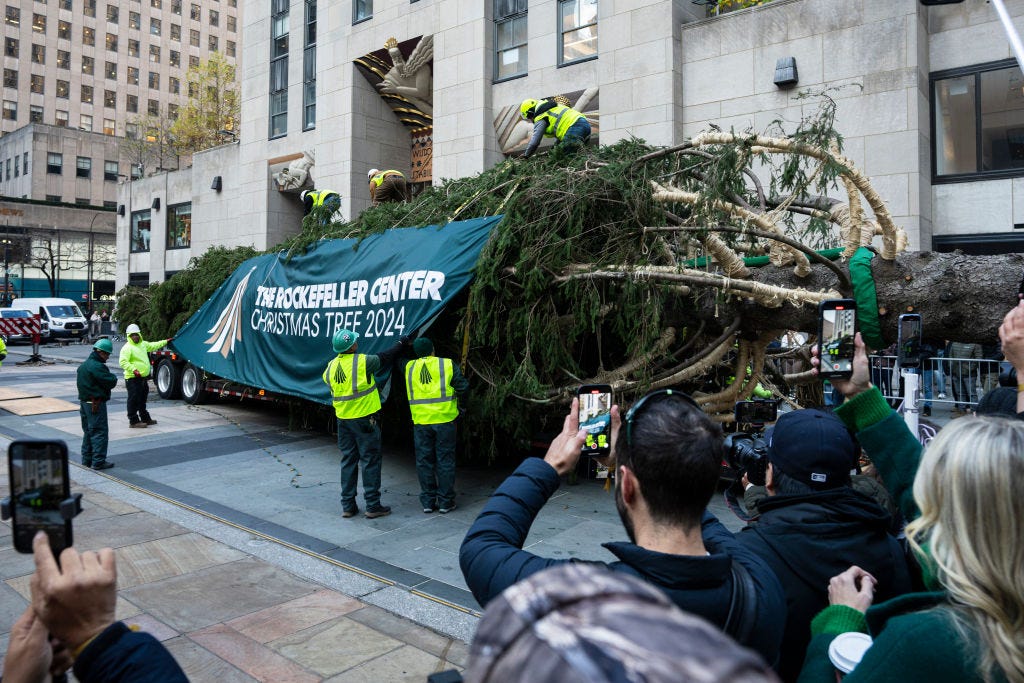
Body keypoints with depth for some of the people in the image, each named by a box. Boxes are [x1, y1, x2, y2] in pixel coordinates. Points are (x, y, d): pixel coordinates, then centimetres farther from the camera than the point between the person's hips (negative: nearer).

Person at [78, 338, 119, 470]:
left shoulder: (83, 365, 13)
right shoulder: (98, 367, -19)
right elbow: (111, 382, -22)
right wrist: (113, 376, 0)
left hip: (84, 402, 10)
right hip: (96, 404, -10)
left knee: (88, 431, 18)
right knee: (100, 432, -5)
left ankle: (87, 459, 24)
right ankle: (98, 461, -4)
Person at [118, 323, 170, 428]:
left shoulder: (143, 344, 14)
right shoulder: (127, 348, -13)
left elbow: (153, 345, 33)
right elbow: (123, 362, -22)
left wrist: (166, 341, 38)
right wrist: (133, 369, -32)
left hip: (143, 377, 9)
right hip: (133, 379, -9)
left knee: (142, 399, 19)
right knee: (134, 400, -4)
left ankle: (145, 418, 29)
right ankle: (133, 421, 1)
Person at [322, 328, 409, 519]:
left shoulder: (330, 366, 2)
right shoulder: (363, 361, -15)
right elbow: (384, 358, -1)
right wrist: (401, 344, 15)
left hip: (343, 420, 6)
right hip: (365, 419, -6)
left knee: (348, 461, 14)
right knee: (370, 461, 3)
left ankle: (347, 506, 18)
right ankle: (372, 506, 7)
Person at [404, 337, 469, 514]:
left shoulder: (409, 367, 4)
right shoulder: (448, 364, -4)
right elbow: (463, 386, -7)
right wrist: (454, 393, 12)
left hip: (420, 421, 2)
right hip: (444, 419, -2)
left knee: (424, 461, 11)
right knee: (445, 460, 6)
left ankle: (428, 501, 15)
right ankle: (445, 502, 11)